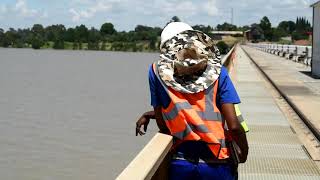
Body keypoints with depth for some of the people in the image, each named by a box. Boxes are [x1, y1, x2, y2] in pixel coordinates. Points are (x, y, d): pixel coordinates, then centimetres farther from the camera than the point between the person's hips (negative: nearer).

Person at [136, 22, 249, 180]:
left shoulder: (157, 71, -1)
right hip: (217, 166, 1)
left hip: (180, 166, 0)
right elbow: (234, 125, -9)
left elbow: (162, 125, 1)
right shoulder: (218, 72, -2)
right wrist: (244, 151, 8)